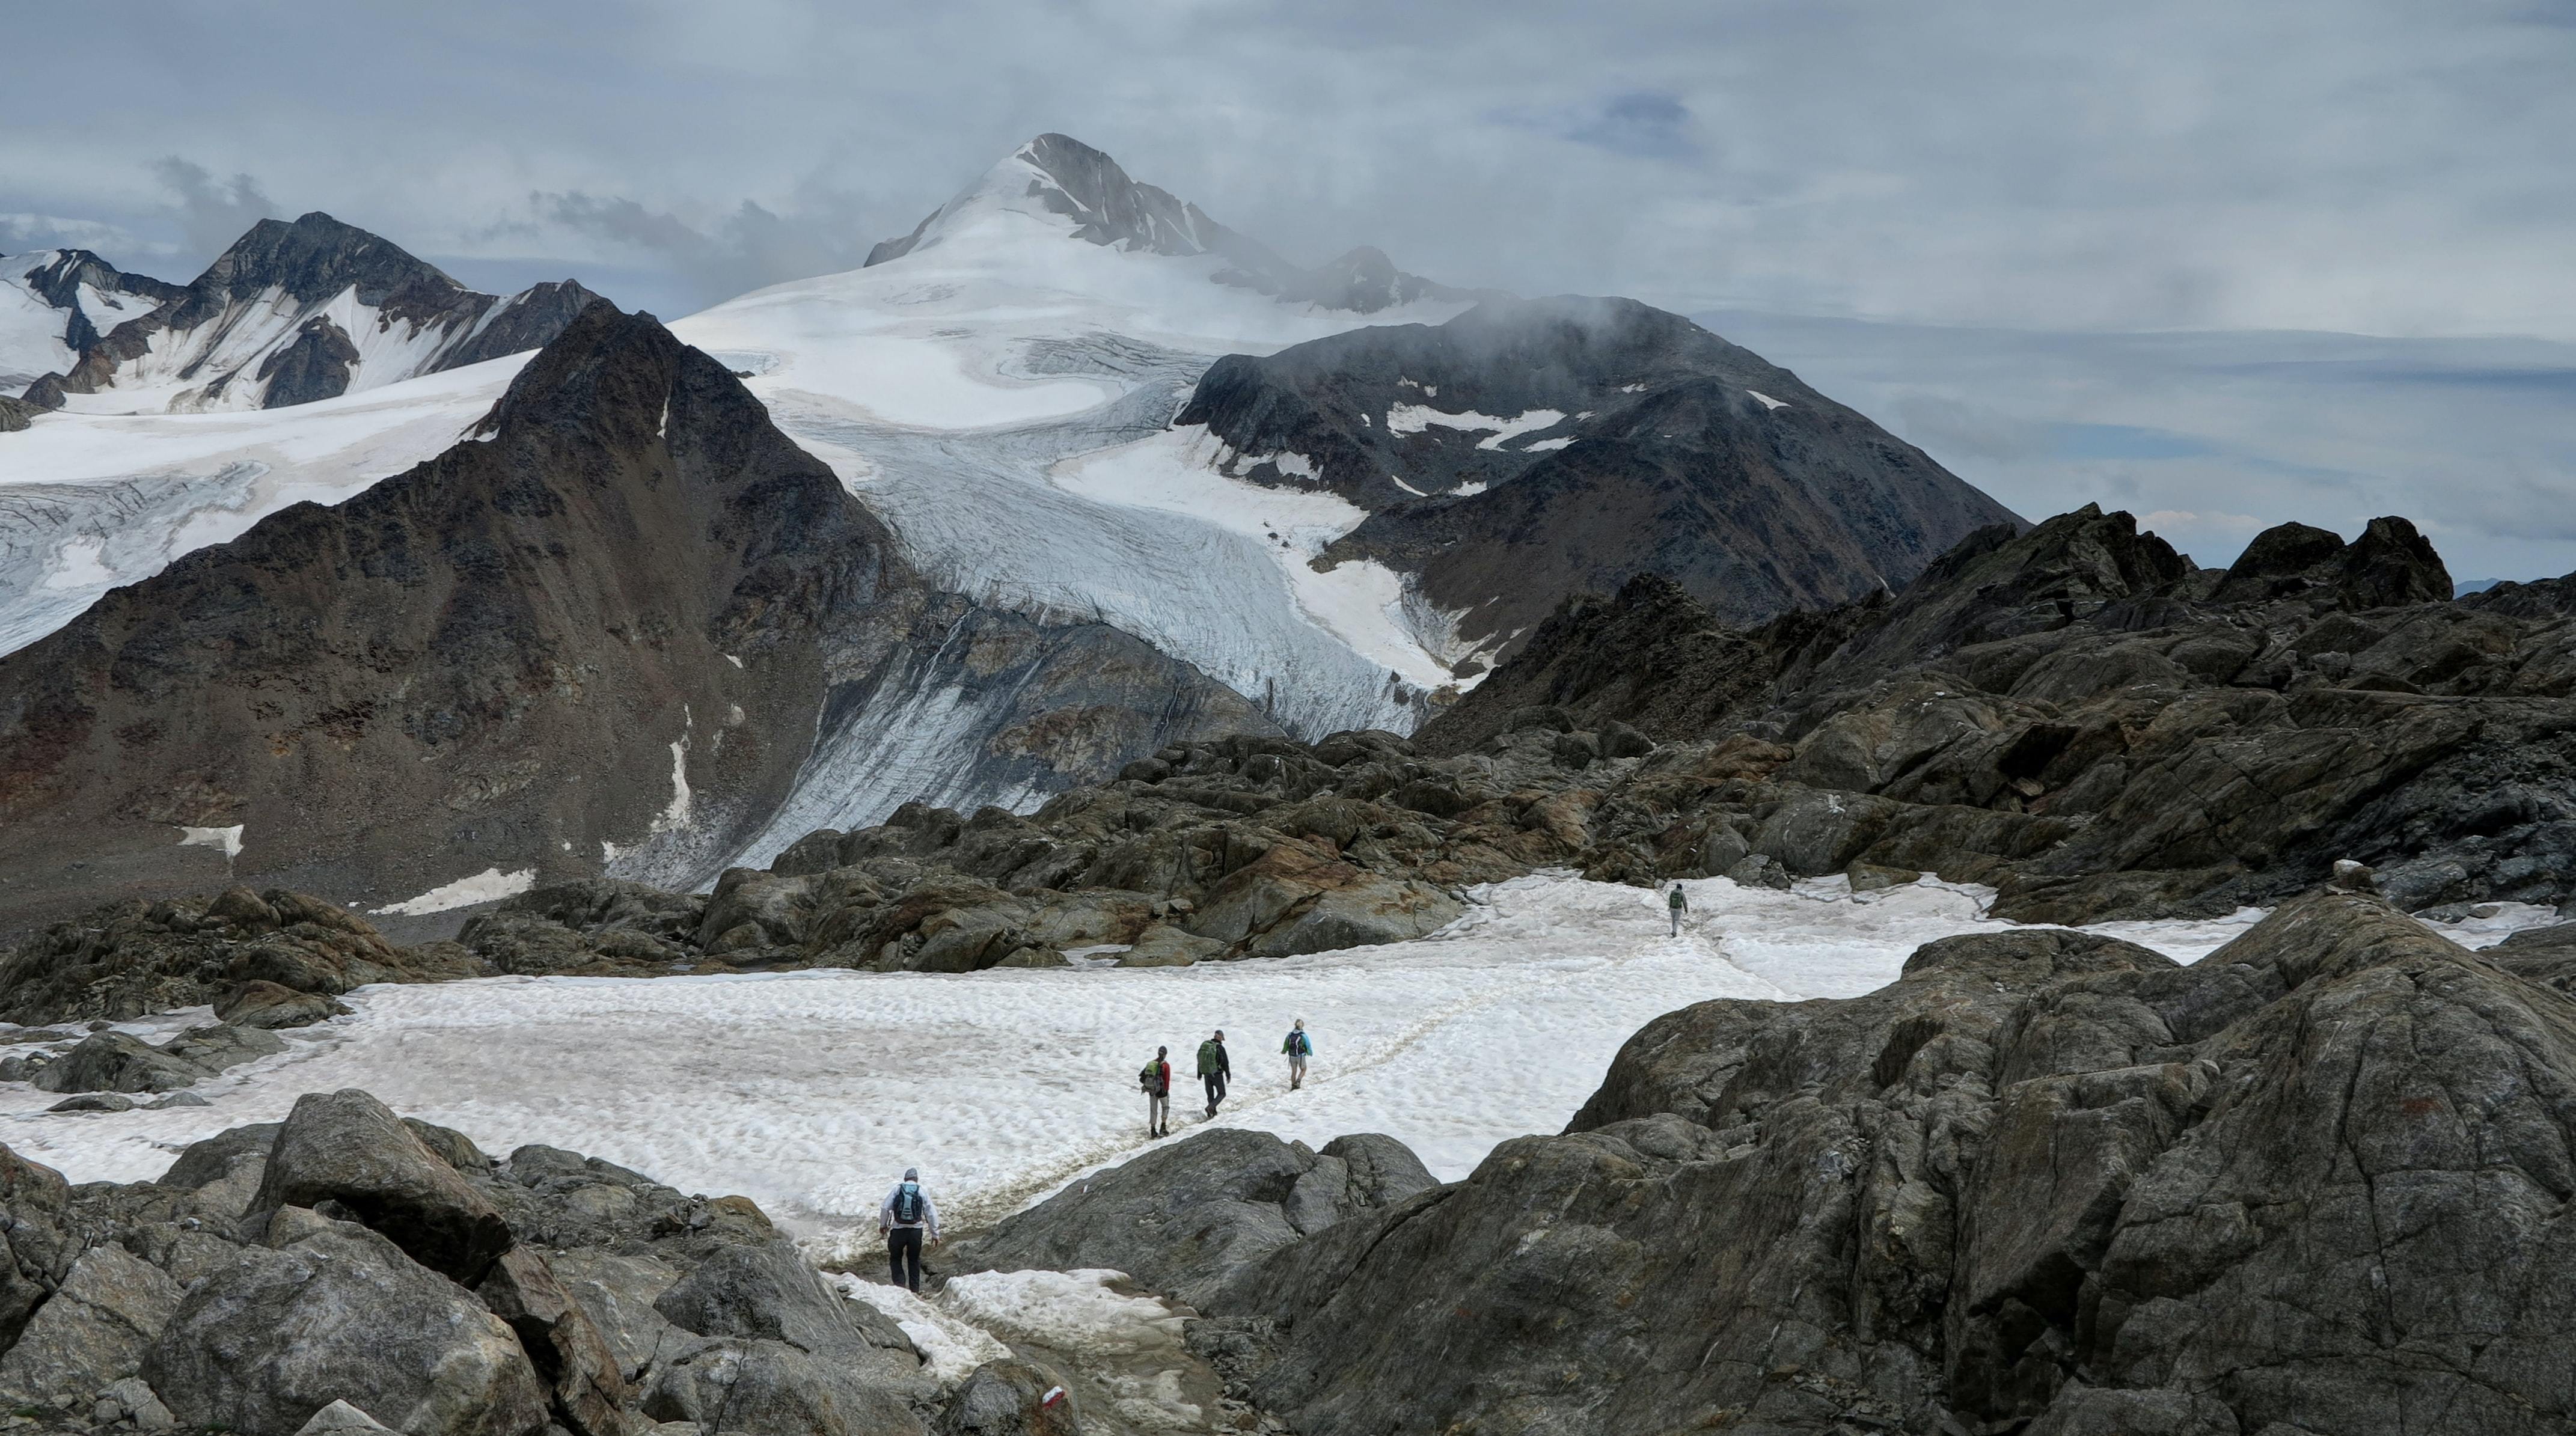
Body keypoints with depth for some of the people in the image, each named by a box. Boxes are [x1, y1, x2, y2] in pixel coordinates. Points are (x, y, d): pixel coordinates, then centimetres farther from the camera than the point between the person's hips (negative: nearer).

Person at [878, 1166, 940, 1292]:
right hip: (916, 1230, 1)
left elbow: (885, 1207, -3)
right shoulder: (922, 1192, 2)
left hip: (898, 1230, -1)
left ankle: (900, 1283, -6)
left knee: (895, 1259, 14)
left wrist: (883, 1224, 13)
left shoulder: (897, 1189, 0)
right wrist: (935, 1234, 9)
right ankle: (915, 1289, 15)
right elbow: (931, 1214, 1)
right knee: (914, 1260, 16)